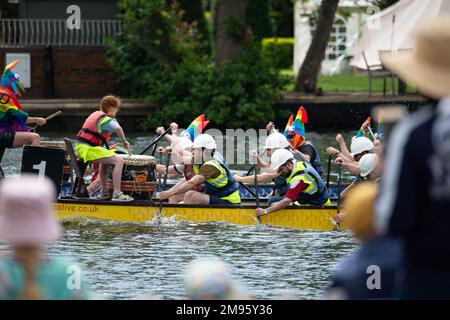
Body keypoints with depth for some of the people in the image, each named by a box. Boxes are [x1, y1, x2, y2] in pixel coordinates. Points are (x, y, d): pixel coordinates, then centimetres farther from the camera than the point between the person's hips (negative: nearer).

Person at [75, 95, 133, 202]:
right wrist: (125, 142, -18)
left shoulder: (95, 114, 19)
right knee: (119, 161, -16)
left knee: (105, 161, 35)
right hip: (89, 149, -10)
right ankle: (117, 194, -25)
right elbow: (117, 128, -32)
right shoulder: (107, 120, -10)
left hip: (80, 147, 10)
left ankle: (104, 192, 37)